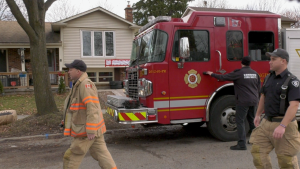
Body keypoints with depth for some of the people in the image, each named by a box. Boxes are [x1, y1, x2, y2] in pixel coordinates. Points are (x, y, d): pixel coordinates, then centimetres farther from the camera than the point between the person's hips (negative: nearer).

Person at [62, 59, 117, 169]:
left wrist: (90, 130, -26)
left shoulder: (85, 84, -17)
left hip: (88, 130, -10)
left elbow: (92, 108, -25)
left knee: (72, 157, 2)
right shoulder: (79, 85, 16)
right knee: (101, 154, 10)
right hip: (92, 128, 10)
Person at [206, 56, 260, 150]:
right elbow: (259, 88, 15)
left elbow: (223, 77, -7)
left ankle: (241, 144, -6)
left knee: (240, 121, -3)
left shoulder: (238, 73, -10)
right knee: (252, 120, 20)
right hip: (254, 101, 7)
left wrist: (212, 74, 7)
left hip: (243, 101, -7)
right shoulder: (255, 73, 9)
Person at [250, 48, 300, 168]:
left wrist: (282, 126, -31)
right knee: (257, 150, 5)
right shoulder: (269, 78, 9)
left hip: (283, 123, -6)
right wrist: (258, 115, 23)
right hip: (266, 122, 7)